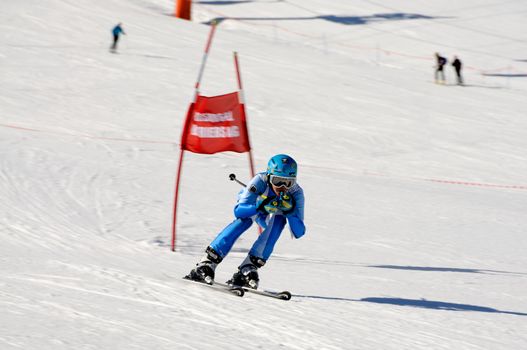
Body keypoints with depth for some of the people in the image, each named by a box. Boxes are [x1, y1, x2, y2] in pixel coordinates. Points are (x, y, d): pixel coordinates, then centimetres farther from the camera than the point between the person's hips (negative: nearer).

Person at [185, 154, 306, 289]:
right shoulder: (260, 180, -38)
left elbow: (299, 232, -33)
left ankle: (248, 269, -32)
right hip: (250, 203, -2)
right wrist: (261, 207, -57)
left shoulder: (296, 192, -32)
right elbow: (239, 212, -41)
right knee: (245, 219, -33)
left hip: (268, 217, 2)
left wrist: (290, 211, -50)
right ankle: (207, 263, -35)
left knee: (280, 220, -30)